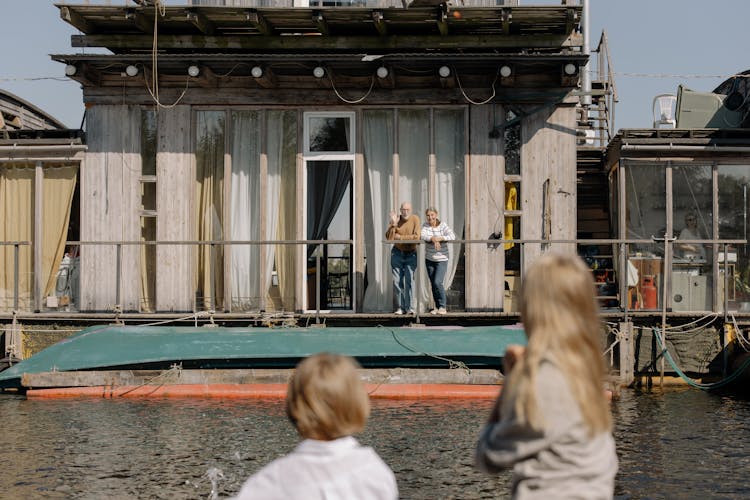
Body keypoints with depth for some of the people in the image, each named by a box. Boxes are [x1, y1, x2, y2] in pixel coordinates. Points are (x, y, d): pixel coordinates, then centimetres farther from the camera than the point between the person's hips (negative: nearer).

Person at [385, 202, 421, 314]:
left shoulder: (415, 219, -8)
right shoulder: (395, 219, -5)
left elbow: (416, 236, -19)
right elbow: (389, 237, -14)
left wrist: (400, 237, -15)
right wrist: (393, 224, -26)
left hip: (411, 254, -2)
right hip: (397, 253, 2)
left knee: (409, 280, -9)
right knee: (397, 281, 1)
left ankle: (409, 307, -6)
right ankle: (400, 307, 7)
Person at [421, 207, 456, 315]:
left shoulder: (443, 225, -10)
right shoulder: (425, 225, -2)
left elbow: (452, 236, -21)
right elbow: (422, 236, -19)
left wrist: (440, 238, -34)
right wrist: (432, 239, -35)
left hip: (442, 259, -4)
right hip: (429, 259, 4)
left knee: (438, 282, -15)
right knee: (433, 284, 9)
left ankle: (442, 307, -5)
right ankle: (437, 307, 19)